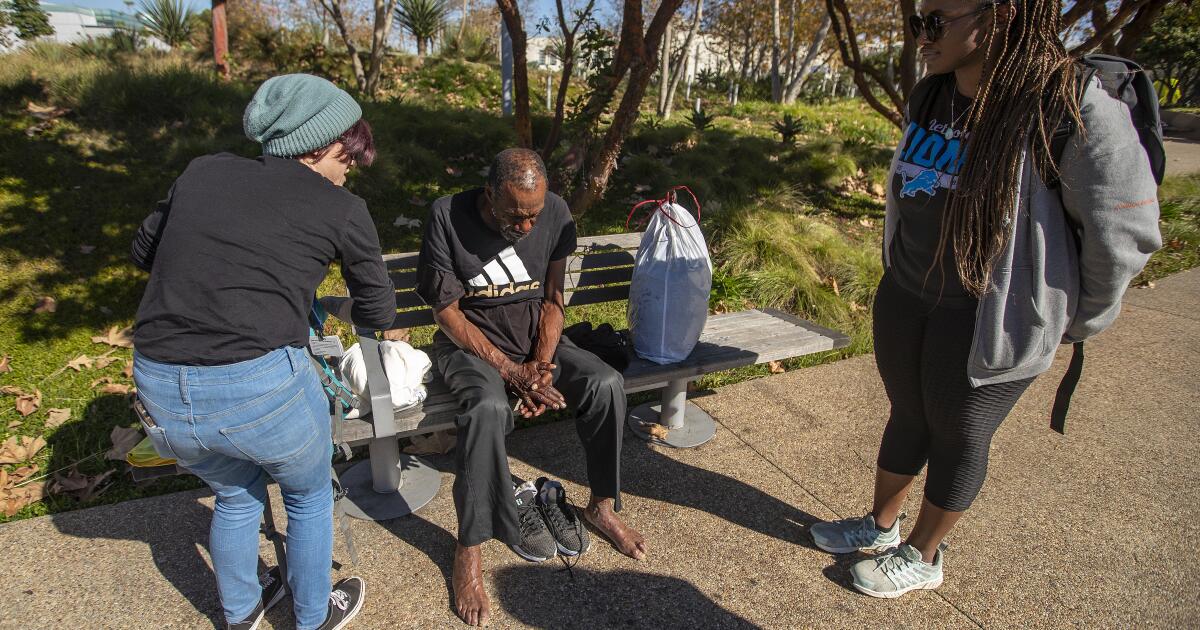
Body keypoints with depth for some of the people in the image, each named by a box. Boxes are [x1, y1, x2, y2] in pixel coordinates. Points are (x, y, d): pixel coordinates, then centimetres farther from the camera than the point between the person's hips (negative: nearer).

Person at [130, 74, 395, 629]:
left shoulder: (203, 171, 12)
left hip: (160, 394, 5)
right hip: (262, 385, -5)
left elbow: (144, 251, 24)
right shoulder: (340, 209, 1)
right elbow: (378, 312, 9)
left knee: (235, 494, 33)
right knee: (309, 495, 26)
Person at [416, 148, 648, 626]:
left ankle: (602, 505, 3)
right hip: (470, 342, -3)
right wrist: (511, 371, -22)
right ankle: (469, 550, -16)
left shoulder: (556, 214, -9)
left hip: (536, 337, 4)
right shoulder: (448, 216, -19)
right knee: (488, 408, -35)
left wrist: (541, 364, -16)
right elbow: (446, 312, -15)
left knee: (607, 384, -20)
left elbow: (552, 300, -1)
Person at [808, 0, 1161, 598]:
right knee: (908, 417, 19)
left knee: (958, 438, 11)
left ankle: (922, 557, 32)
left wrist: (1081, 321, 0)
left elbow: (1123, 232, -10)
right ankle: (880, 525, 40)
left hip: (989, 317, -6)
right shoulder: (930, 96, 1)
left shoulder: (1075, 110, -18)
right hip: (904, 297, 6)